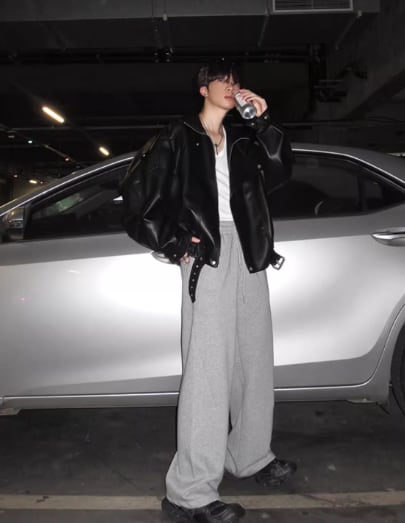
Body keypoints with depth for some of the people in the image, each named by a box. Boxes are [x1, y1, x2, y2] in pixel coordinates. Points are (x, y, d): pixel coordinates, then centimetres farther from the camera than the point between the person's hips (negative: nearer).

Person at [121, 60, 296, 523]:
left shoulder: (242, 140, 22)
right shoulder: (177, 138, 6)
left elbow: (279, 172, 9)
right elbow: (137, 196, 2)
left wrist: (263, 120, 4)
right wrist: (175, 244, -5)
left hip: (247, 251, 7)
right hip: (207, 252, -6)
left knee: (254, 359, 12)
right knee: (208, 367, -12)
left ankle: (250, 456, 31)